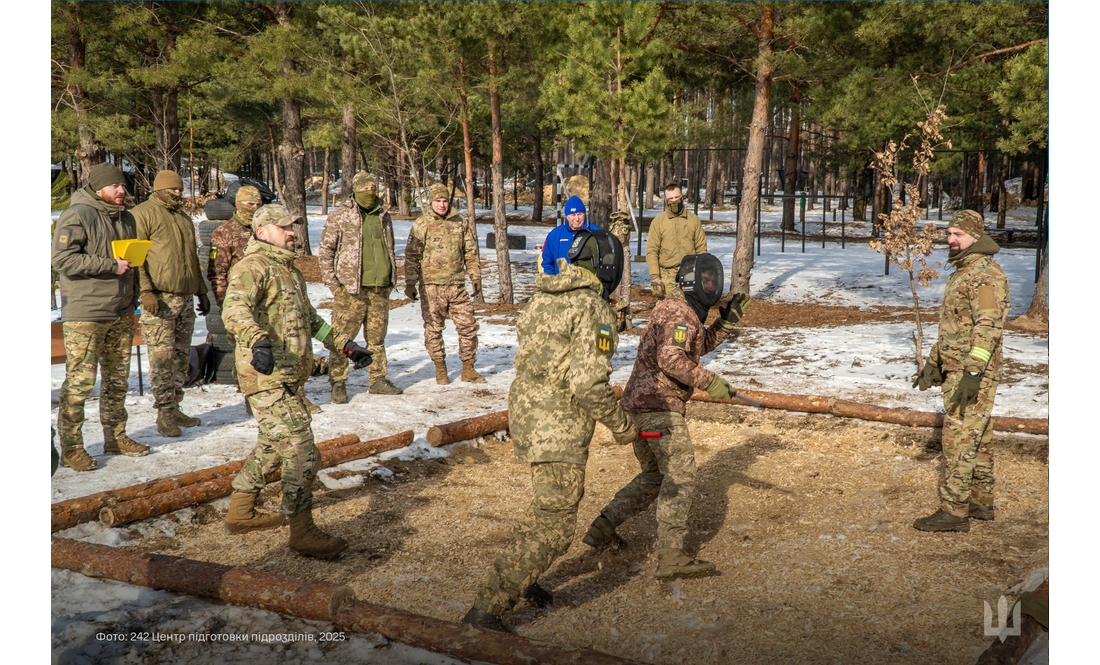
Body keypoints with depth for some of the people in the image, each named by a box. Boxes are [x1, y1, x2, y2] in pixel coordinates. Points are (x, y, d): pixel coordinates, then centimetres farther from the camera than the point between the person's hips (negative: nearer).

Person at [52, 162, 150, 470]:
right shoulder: (77, 216, -9)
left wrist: (132, 300, 18)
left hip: (121, 315, 7)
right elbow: (62, 258, -18)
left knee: (118, 380, 13)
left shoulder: (126, 218, 16)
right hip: (84, 315, -7)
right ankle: (70, 447, 3)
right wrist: (111, 266, -19)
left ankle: (116, 437, 24)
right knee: (80, 381, -6)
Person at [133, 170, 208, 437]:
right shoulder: (143, 213, -3)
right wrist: (145, 290, -19)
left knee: (181, 356, 9)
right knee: (162, 357, -7)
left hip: (185, 298, 8)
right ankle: (164, 414, -3)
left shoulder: (184, 217, 21)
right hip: (159, 298, -7)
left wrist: (202, 291, 23)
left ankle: (175, 409, 16)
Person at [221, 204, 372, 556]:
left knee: (272, 446, 21)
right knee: (301, 451, -11)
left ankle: (240, 512, 35)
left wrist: (346, 344, 28)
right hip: (268, 376, -10)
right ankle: (303, 532, -5)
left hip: (288, 377, 10)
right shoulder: (253, 266, -10)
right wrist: (258, 340, -47)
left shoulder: (289, 270, 22)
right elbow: (235, 309, -29)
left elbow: (310, 319, 33)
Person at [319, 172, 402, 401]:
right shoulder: (340, 216, -2)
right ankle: (338, 383, 5)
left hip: (380, 289, 5)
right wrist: (332, 282, -7)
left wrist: (392, 278, 16)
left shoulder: (384, 216, 13)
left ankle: (378, 380, 22)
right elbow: (325, 251, -1)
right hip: (350, 289, -5)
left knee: (377, 338, 12)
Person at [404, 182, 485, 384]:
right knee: (433, 329, 4)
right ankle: (440, 369, 17)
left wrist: (475, 277, 11)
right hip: (431, 285, -3)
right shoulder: (421, 225, -2)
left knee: (468, 325, 2)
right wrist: (410, 283, -7)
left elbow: (471, 252, 15)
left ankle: (468, 369, 14)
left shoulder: (460, 223, 8)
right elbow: (412, 256, -2)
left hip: (457, 284, 3)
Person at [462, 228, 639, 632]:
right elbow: (588, 383, -22)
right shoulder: (592, 308, -17)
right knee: (552, 526, -2)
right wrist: (621, 425, -9)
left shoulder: (542, 298, 7)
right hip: (559, 429, -9)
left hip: (525, 413, 9)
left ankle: (520, 577, 40)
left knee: (557, 503, 28)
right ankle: (487, 607, -2)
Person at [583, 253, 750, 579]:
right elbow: (670, 359, -25)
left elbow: (699, 346, 29)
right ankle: (670, 557, -14)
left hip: (641, 403, 11)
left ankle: (602, 529, 20)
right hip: (659, 405, -11)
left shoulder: (687, 311, 20)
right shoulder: (679, 312, -13)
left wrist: (727, 320, 18)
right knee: (680, 476, -11)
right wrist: (710, 382, -22)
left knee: (655, 474, 20)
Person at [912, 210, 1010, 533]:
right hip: (956, 369, 10)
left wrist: (973, 372, -29)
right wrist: (933, 363, 21)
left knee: (959, 437, -10)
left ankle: (953, 511, -8)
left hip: (973, 372, -10)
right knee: (976, 437, 15)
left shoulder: (987, 273, -15)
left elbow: (989, 325, -23)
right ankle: (981, 502, 23)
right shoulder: (962, 272, 17)